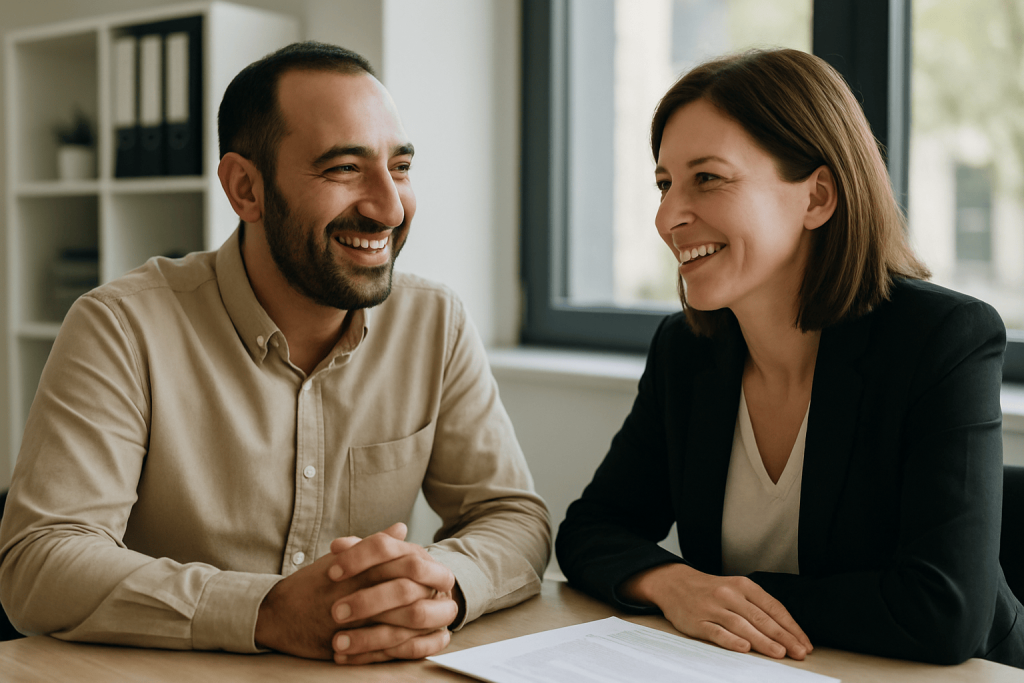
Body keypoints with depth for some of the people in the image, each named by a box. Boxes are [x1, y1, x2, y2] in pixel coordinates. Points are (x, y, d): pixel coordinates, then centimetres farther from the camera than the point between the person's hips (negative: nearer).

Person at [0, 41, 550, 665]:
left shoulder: (436, 325, 0)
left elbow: (517, 519, 1)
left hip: (377, 670, 4)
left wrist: (443, 585, -22)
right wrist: (270, 612, -30)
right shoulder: (121, 329, -11)